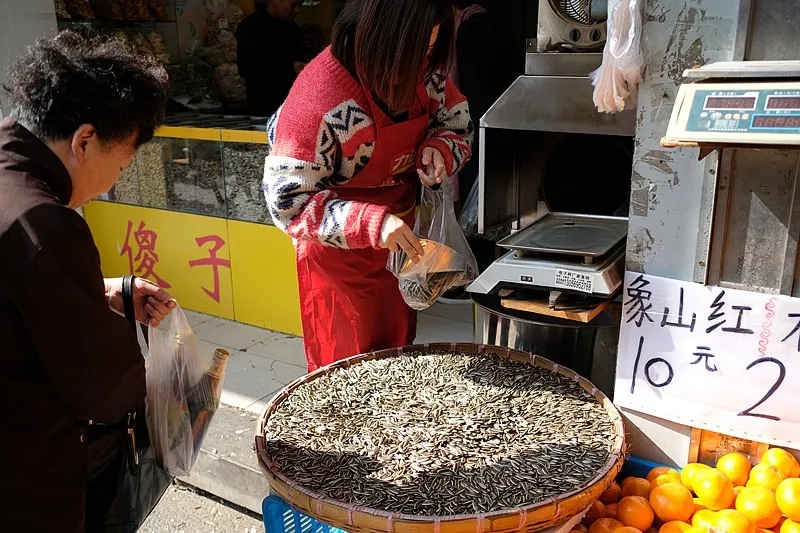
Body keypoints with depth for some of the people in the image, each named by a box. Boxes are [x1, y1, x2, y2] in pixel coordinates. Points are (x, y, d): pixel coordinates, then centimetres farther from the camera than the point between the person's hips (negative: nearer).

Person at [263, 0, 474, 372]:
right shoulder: (319, 96, -28)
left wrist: (438, 150, -16)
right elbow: (288, 201, -26)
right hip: (341, 252, -6)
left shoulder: (422, 70, -9)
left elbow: (457, 124, 7)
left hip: (403, 239, 6)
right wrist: (371, 223, -37)